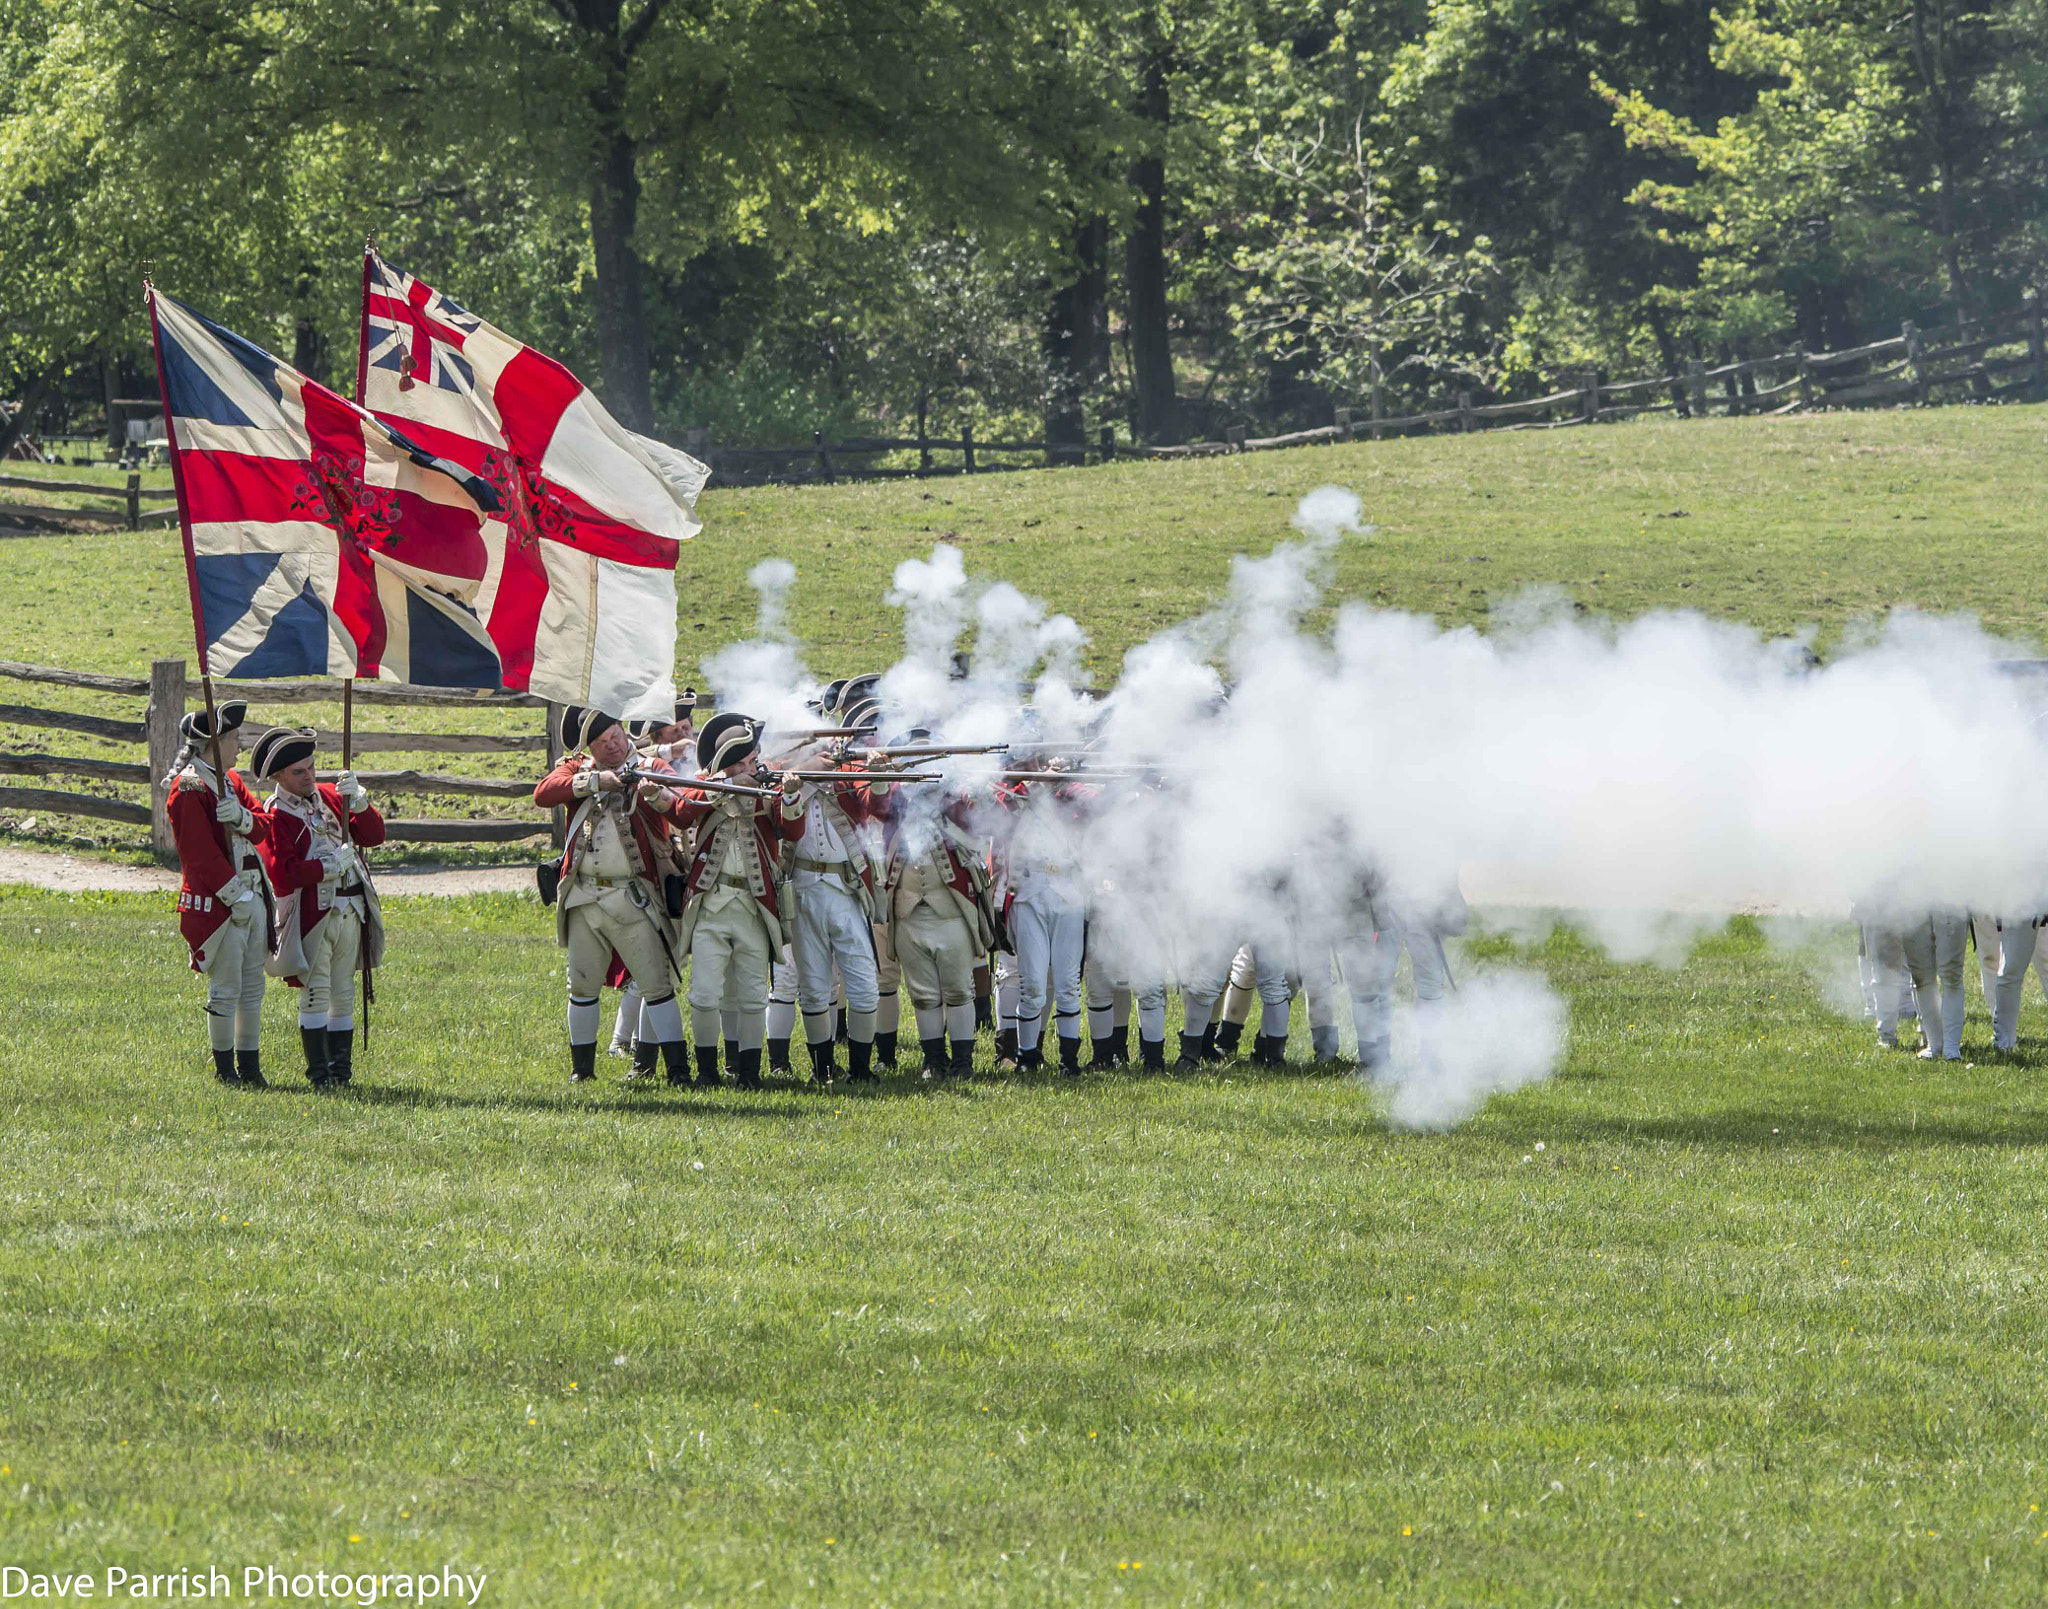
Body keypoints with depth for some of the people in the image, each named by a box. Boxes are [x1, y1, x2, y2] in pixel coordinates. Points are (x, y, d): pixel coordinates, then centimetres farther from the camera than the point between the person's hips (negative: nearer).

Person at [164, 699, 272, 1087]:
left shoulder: (231, 782, 15)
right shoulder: (188, 788, -11)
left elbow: (263, 828, 8)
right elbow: (200, 852, -16)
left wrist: (241, 816, -15)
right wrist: (234, 897, -17)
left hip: (252, 894, 8)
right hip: (216, 901, -8)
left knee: (253, 985, 10)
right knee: (226, 988, -4)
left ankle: (250, 1065, 16)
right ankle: (225, 1067, 5)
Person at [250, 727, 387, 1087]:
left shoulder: (328, 796, 13)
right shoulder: (276, 816, -6)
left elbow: (373, 836, 10)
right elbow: (281, 871, -17)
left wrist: (357, 801, -7)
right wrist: (330, 866, -16)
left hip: (350, 909, 6)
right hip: (312, 913, -6)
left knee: (343, 993, 9)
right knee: (316, 992, -9)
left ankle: (341, 1066, 16)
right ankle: (319, 1071, -5)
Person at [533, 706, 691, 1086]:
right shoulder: (578, 770, 8)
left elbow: (685, 810, -16)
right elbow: (543, 794, -10)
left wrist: (657, 795, -37)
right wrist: (593, 782, -20)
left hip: (633, 898, -3)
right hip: (584, 895, 3)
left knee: (656, 985, -8)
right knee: (582, 985, 11)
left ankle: (677, 1068, -8)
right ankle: (582, 1066, 23)